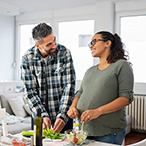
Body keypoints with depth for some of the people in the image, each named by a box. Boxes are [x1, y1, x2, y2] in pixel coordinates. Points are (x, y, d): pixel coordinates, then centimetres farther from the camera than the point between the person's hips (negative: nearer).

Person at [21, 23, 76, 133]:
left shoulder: (64, 53, -13)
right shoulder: (27, 58, -10)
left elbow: (69, 86, -15)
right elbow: (30, 91, -8)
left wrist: (62, 116, -22)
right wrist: (43, 115, -18)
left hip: (63, 113, -1)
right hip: (39, 113, 1)